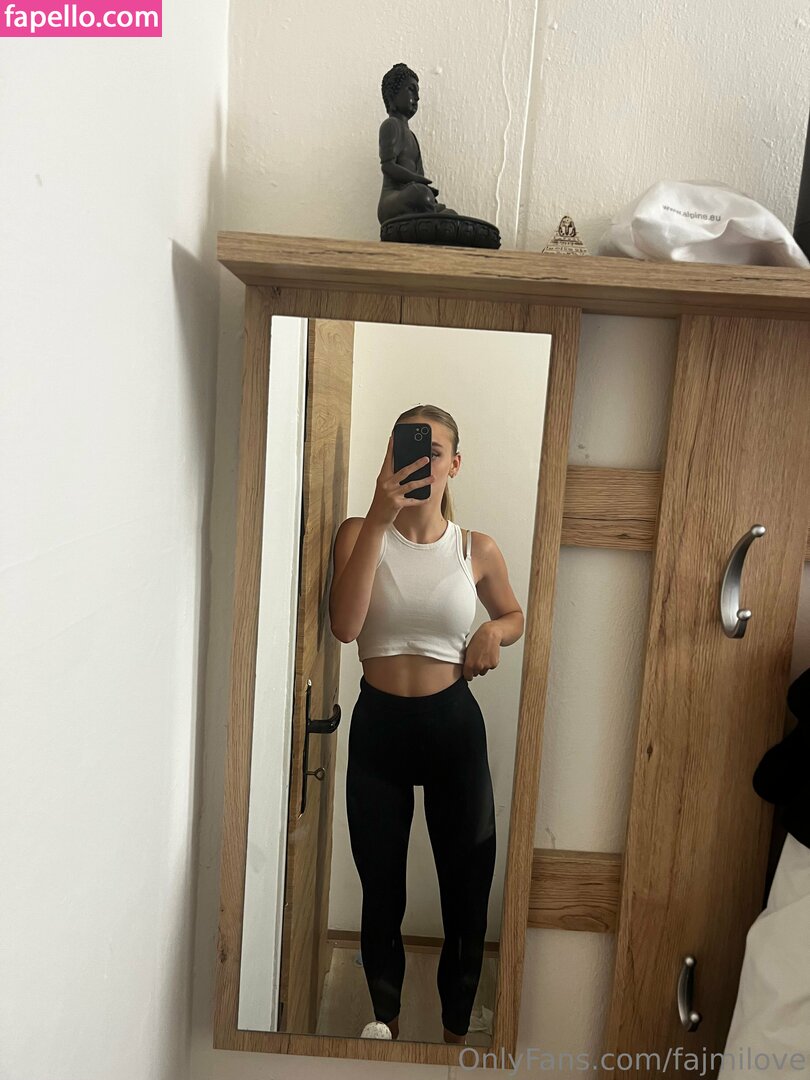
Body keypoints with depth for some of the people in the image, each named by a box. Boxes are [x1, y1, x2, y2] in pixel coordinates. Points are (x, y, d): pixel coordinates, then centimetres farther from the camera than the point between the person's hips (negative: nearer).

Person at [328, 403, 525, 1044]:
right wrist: (381, 518, -27)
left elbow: (514, 615, 16)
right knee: (381, 894, 17)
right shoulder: (360, 533, -5)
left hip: (454, 726, 1)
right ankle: (387, 1021, 45)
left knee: (467, 893, 11)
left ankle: (455, 1034, 39)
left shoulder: (478, 550, -2)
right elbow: (345, 624, -22)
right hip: (378, 726, 0)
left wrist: (495, 632, -8)